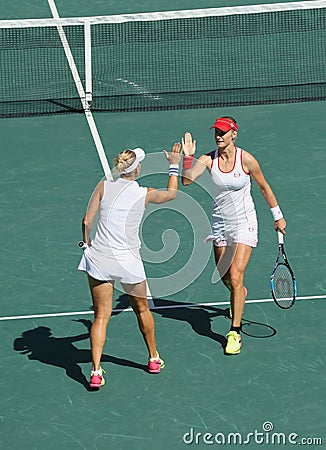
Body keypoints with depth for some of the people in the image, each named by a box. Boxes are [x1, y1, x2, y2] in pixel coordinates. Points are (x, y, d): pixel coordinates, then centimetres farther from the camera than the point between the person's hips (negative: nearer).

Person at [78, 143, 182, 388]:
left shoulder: (104, 186, -2)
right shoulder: (144, 194, -4)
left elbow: (87, 222, -2)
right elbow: (172, 193, 17)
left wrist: (87, 243, 16)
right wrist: (174, 166, 29)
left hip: (99, 258, 1)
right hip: (128, 261, -1)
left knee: (101, 316, 5)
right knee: (142, 309, 22)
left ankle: (96, 371, -5)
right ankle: (154, 359, 37)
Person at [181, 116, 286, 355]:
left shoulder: (246, 160, -14)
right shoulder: (208, 159, -8)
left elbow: (264, 187, 0)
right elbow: (187, 180, -20)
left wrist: (278, 216, 6)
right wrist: (188, 157, -34)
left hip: (244, 223, -4)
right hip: (220, 222, 4)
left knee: (235, 277, -14)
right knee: (225, 276, 18)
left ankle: (235, 333, -8)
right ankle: (239, 294, 54)